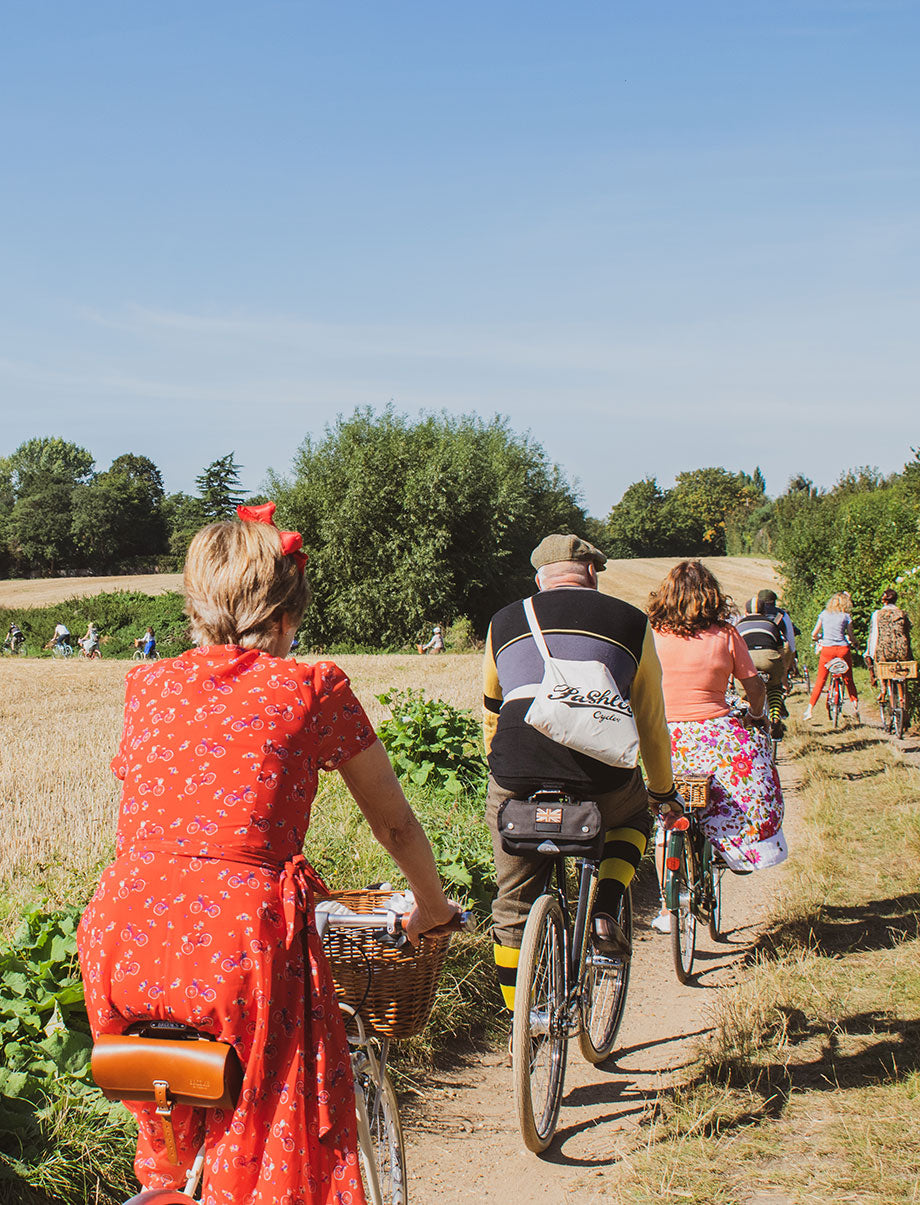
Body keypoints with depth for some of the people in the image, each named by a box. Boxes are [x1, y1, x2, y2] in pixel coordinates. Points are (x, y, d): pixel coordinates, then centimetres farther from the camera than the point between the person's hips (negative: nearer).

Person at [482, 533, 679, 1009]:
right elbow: (651, 722, 23)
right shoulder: (629, 622, 16)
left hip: (515, 779, 1)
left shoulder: (504, 622, 22)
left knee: (513, 907, 19)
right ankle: (604, 913, 14)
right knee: (633, 817, 34)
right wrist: (663, 792, 37)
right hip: (600, 777, -1)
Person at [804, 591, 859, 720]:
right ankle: (855, 706, 10)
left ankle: (809, 709, 0)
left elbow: (814, 634, 7)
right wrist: (854, 643, 22)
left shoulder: (824, 614, 5)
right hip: (843, 649, -1)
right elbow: (851, 637, 1)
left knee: (820, 681, 6)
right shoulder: (846, 617, 0)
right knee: (848, 680, 14)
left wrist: (818, 638, 29)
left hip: (827, 650, 1)